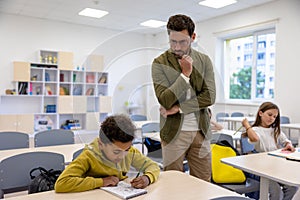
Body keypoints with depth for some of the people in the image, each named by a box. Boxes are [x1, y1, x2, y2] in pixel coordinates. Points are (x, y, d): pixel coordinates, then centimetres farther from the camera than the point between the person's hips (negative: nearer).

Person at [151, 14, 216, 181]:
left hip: (201, 131, 3)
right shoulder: (160, 63, -4)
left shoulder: (204, 61, 5)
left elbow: (210, 96, -4)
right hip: (173, 132, -2)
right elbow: (165, 100, -14)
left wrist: (179, 108, -12)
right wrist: (185, 74, -15)